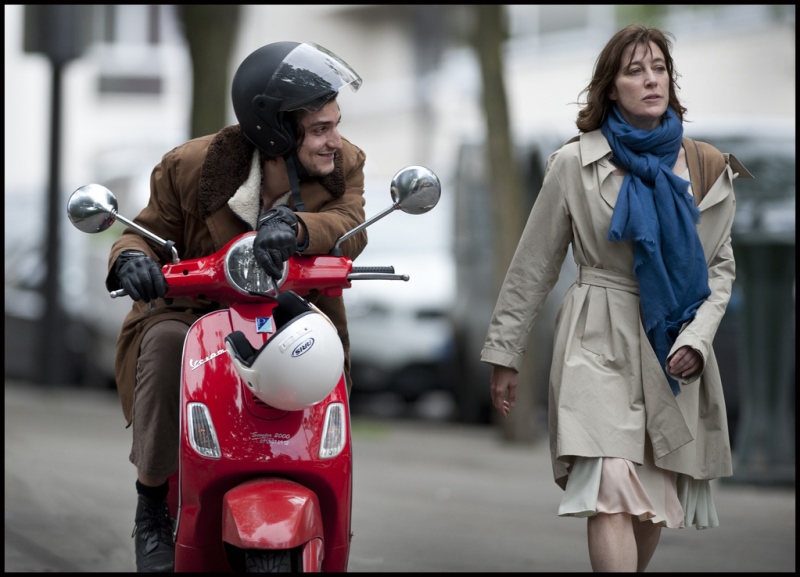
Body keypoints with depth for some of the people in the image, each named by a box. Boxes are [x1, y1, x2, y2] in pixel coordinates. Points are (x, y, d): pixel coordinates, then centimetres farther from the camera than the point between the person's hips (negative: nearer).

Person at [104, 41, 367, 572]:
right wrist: (132, 257, -29)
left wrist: (296, 227, -49)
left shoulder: (342, 165, -6)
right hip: (199, 311, -2)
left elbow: (352, 228, -25)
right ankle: (153, 503, -21)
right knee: (165, 343, -34)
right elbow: (149, 230, -2)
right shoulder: (193, 166, -12)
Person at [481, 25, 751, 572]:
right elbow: (533, 267, 6)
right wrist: (505, 354, 6)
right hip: (599, 342, -4)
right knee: (612, 492, -19)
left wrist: (697, 337, -4)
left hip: (674, 349, 4)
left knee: (655, 504, 8)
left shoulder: (708, 169, 8)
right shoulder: (575, 164, 0)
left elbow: (721, 266, 13)